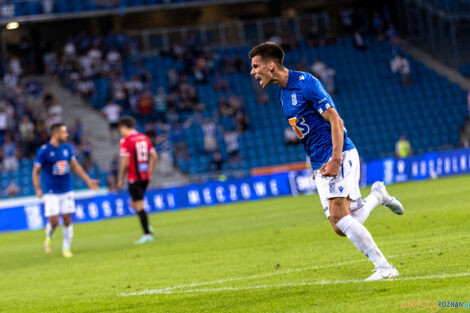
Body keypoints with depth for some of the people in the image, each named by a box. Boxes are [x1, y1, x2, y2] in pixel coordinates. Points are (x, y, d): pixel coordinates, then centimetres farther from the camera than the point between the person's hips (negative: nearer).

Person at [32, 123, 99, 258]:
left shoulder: (67, 148, 5)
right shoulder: (44, 151, -10)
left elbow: (75, 166, 16)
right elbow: (36, 171, -5)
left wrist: (88, 180, 12)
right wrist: (37, 189, -16)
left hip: (67, 191, 4)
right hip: (51, 193, -4)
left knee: (67, 220, 1)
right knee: (54, 221, -9)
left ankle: (66, 248, 14)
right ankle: (49, 237, 23)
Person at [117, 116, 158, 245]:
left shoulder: (126, 140, -11)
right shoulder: (144, 138, 10)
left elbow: (125, 163, -14)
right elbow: (154, 156, 11)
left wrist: (120, 179, -6)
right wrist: (149, 173, 18)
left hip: (134, 178, -7)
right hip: (145, 177, 7)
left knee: (139, 206, -4)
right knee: (134, 203, 20)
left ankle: (147, 234, -5)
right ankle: (147, 227, 7)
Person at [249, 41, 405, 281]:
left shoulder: (305, 83, -11)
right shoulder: (283, 95, 16)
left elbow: (335, 121, -15)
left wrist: (336, 159, -23)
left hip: (340, 156, -8)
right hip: (320, 165, 8)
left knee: (339, 216, -22)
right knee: (341, 228, -1)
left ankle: (384, 267, -19)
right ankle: (376, 195, 24)